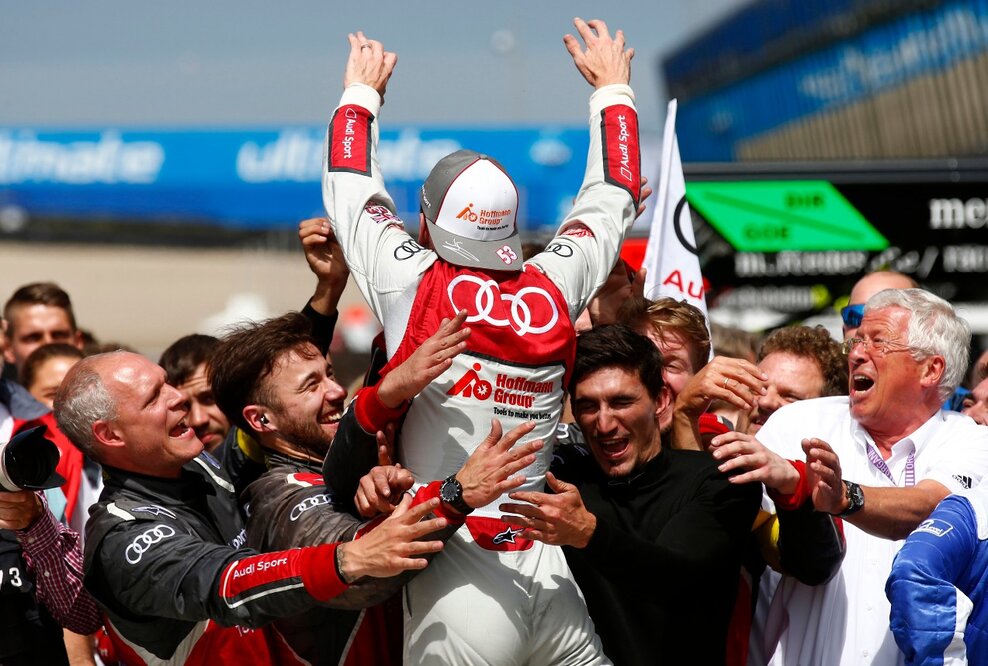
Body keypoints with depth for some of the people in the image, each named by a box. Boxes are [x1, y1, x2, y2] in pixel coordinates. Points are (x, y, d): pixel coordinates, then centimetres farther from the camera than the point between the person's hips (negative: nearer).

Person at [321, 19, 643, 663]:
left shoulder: (414, 288, -5)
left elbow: (351, 189, 14)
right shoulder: (554, 291, 3)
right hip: (551, 580, 4)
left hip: (459, 583, -3)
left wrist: (362, 91, 31)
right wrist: (613, 87, 38)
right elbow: (614, 199, 23)